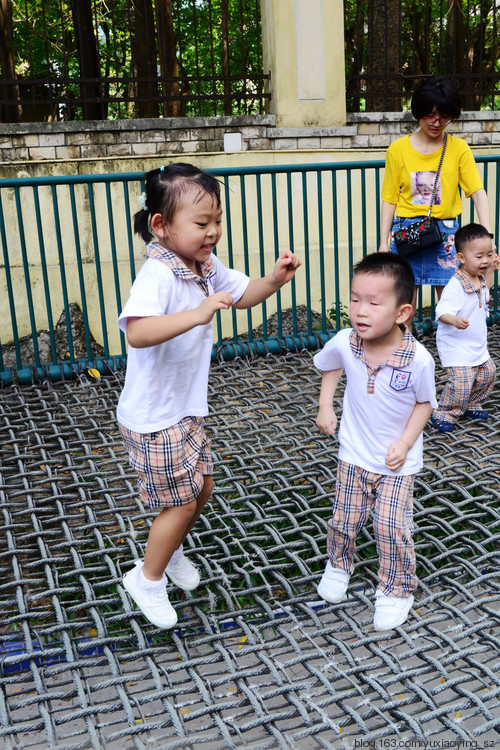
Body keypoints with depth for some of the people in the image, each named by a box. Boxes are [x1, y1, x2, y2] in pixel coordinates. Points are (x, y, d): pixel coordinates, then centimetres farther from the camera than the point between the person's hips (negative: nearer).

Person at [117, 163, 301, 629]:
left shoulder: (205, 266, 0)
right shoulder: (158, 275, -28)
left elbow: (241, 294, 13)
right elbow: (137, 331, -45)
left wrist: (274, 280, -7)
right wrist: (196, 315, -55)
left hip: (187, 408, 9)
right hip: (153, 418, -9)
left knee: (202, 488, 20)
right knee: (181, 501, 2)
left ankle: (171, 550, 47)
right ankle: (148, 578, 27)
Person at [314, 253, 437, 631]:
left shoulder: (418, 359, -25)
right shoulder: (344, 343, -18)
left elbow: (424, 402, -8)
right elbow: (329, 365, 7)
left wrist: (405, 444, -16)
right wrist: (325, 405, -1)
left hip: (398, 460, -2)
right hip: (354, 454, 3)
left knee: (392, 527, -3)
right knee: (344, 519, 13)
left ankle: (397, 589, 22)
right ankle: (339, 565, 43)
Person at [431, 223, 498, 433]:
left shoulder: (480, 280, 4)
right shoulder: (455, 286, -25)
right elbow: (442, 312, -34)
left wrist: (491, 270, 20)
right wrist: (454, 320, -54)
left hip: (478, 346, 9)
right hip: (455, 346, -9)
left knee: (488, 373, 17)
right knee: (461, 382, -15)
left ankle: (470, 405, 36)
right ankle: (443, 413, 5)